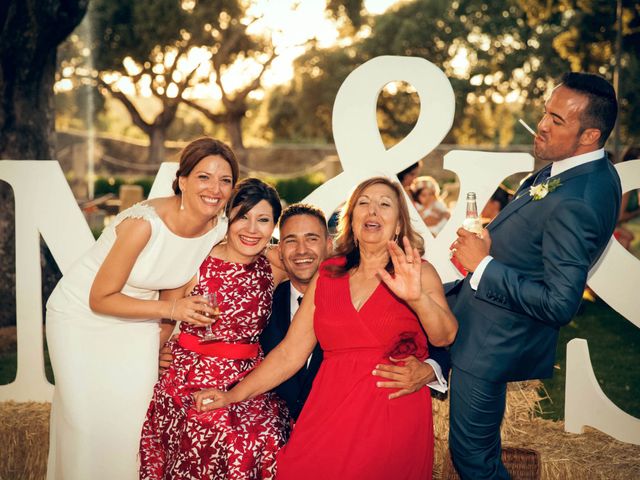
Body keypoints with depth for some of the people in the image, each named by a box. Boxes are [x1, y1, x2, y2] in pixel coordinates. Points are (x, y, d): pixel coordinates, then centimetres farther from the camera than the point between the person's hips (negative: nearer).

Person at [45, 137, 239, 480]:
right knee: (88, 423, -2)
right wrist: (169, 309, -29)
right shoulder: (142, 223, -32)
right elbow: (100, 299, -23)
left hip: (136, 319, 5)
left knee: (136, 418, 0)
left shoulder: (220, 229, -14)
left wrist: (165, 333, -3)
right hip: (82, 315, -4)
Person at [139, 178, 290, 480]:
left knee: (268, 439, -20)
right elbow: (163, 324, 4)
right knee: (220, 437, -26)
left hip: (248, 381, 3)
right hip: (193, 378, -3)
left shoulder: (273, 269, 3)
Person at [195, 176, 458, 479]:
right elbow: (290, 353, 9)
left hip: (394, 418, -2)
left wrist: (417, 297, -32)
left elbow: (444, 337, -13)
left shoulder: (418, 272, 3)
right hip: (328, 417, 2)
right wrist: (233, 395, 5)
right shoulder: (328, 275, 9)